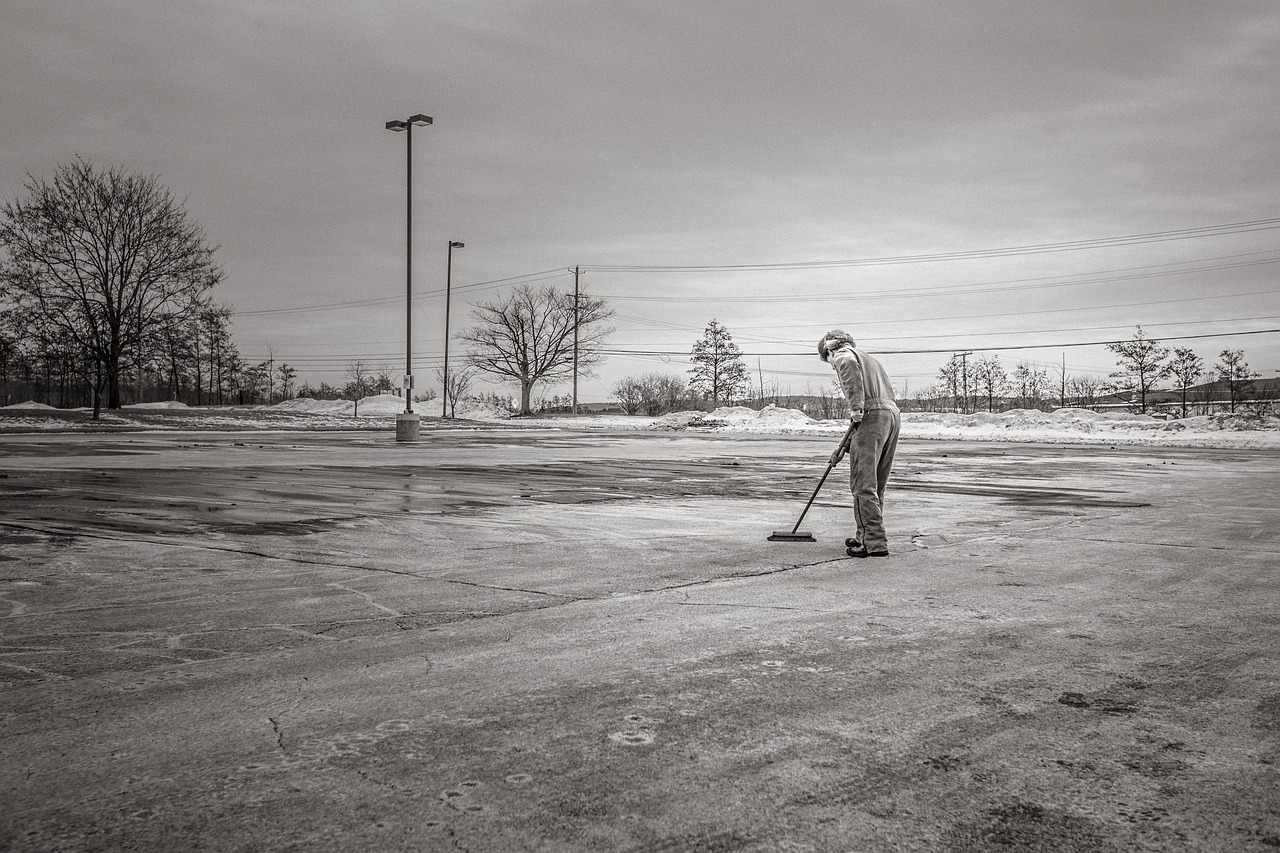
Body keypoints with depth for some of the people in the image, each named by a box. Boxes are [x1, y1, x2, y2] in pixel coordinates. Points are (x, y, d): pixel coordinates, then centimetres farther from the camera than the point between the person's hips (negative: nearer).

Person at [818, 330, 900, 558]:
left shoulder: (843, 355, 9)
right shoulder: (869, 360, 34)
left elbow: (849, 365, -20)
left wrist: (856, 406, -23)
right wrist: (845, 446, 31)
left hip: (872, 416, -9)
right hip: (893, 414, 9)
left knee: (864, 485, -6)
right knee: (876, 485, 16)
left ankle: (875, 543, -8)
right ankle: (865, 536, 26)